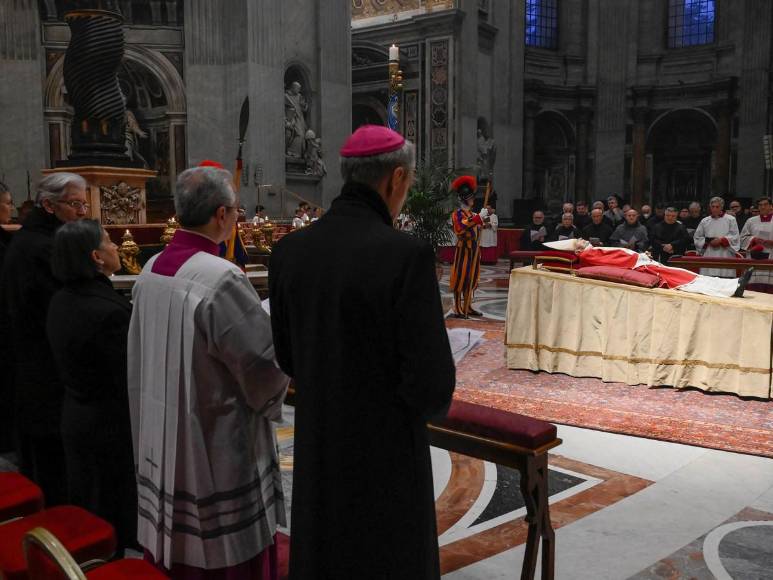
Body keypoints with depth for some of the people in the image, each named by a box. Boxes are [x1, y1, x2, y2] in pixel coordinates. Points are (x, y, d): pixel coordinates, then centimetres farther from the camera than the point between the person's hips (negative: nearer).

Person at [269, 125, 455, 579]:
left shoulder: (291, 250, -6)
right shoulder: (407, 256, -24)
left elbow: (288, 357, 4)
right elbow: (432, 385, -23)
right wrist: (422, 405, 0)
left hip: (317, 447, 5)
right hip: (385, 453, -5)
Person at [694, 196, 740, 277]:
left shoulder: (730, 220, 6)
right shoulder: (704, 221, 13)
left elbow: (735, 237, 0)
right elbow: (697, 237, 14)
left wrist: (721, 240, -11)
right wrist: (708, 242, -3)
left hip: (725, 257, -2)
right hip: (709, 257, 2)